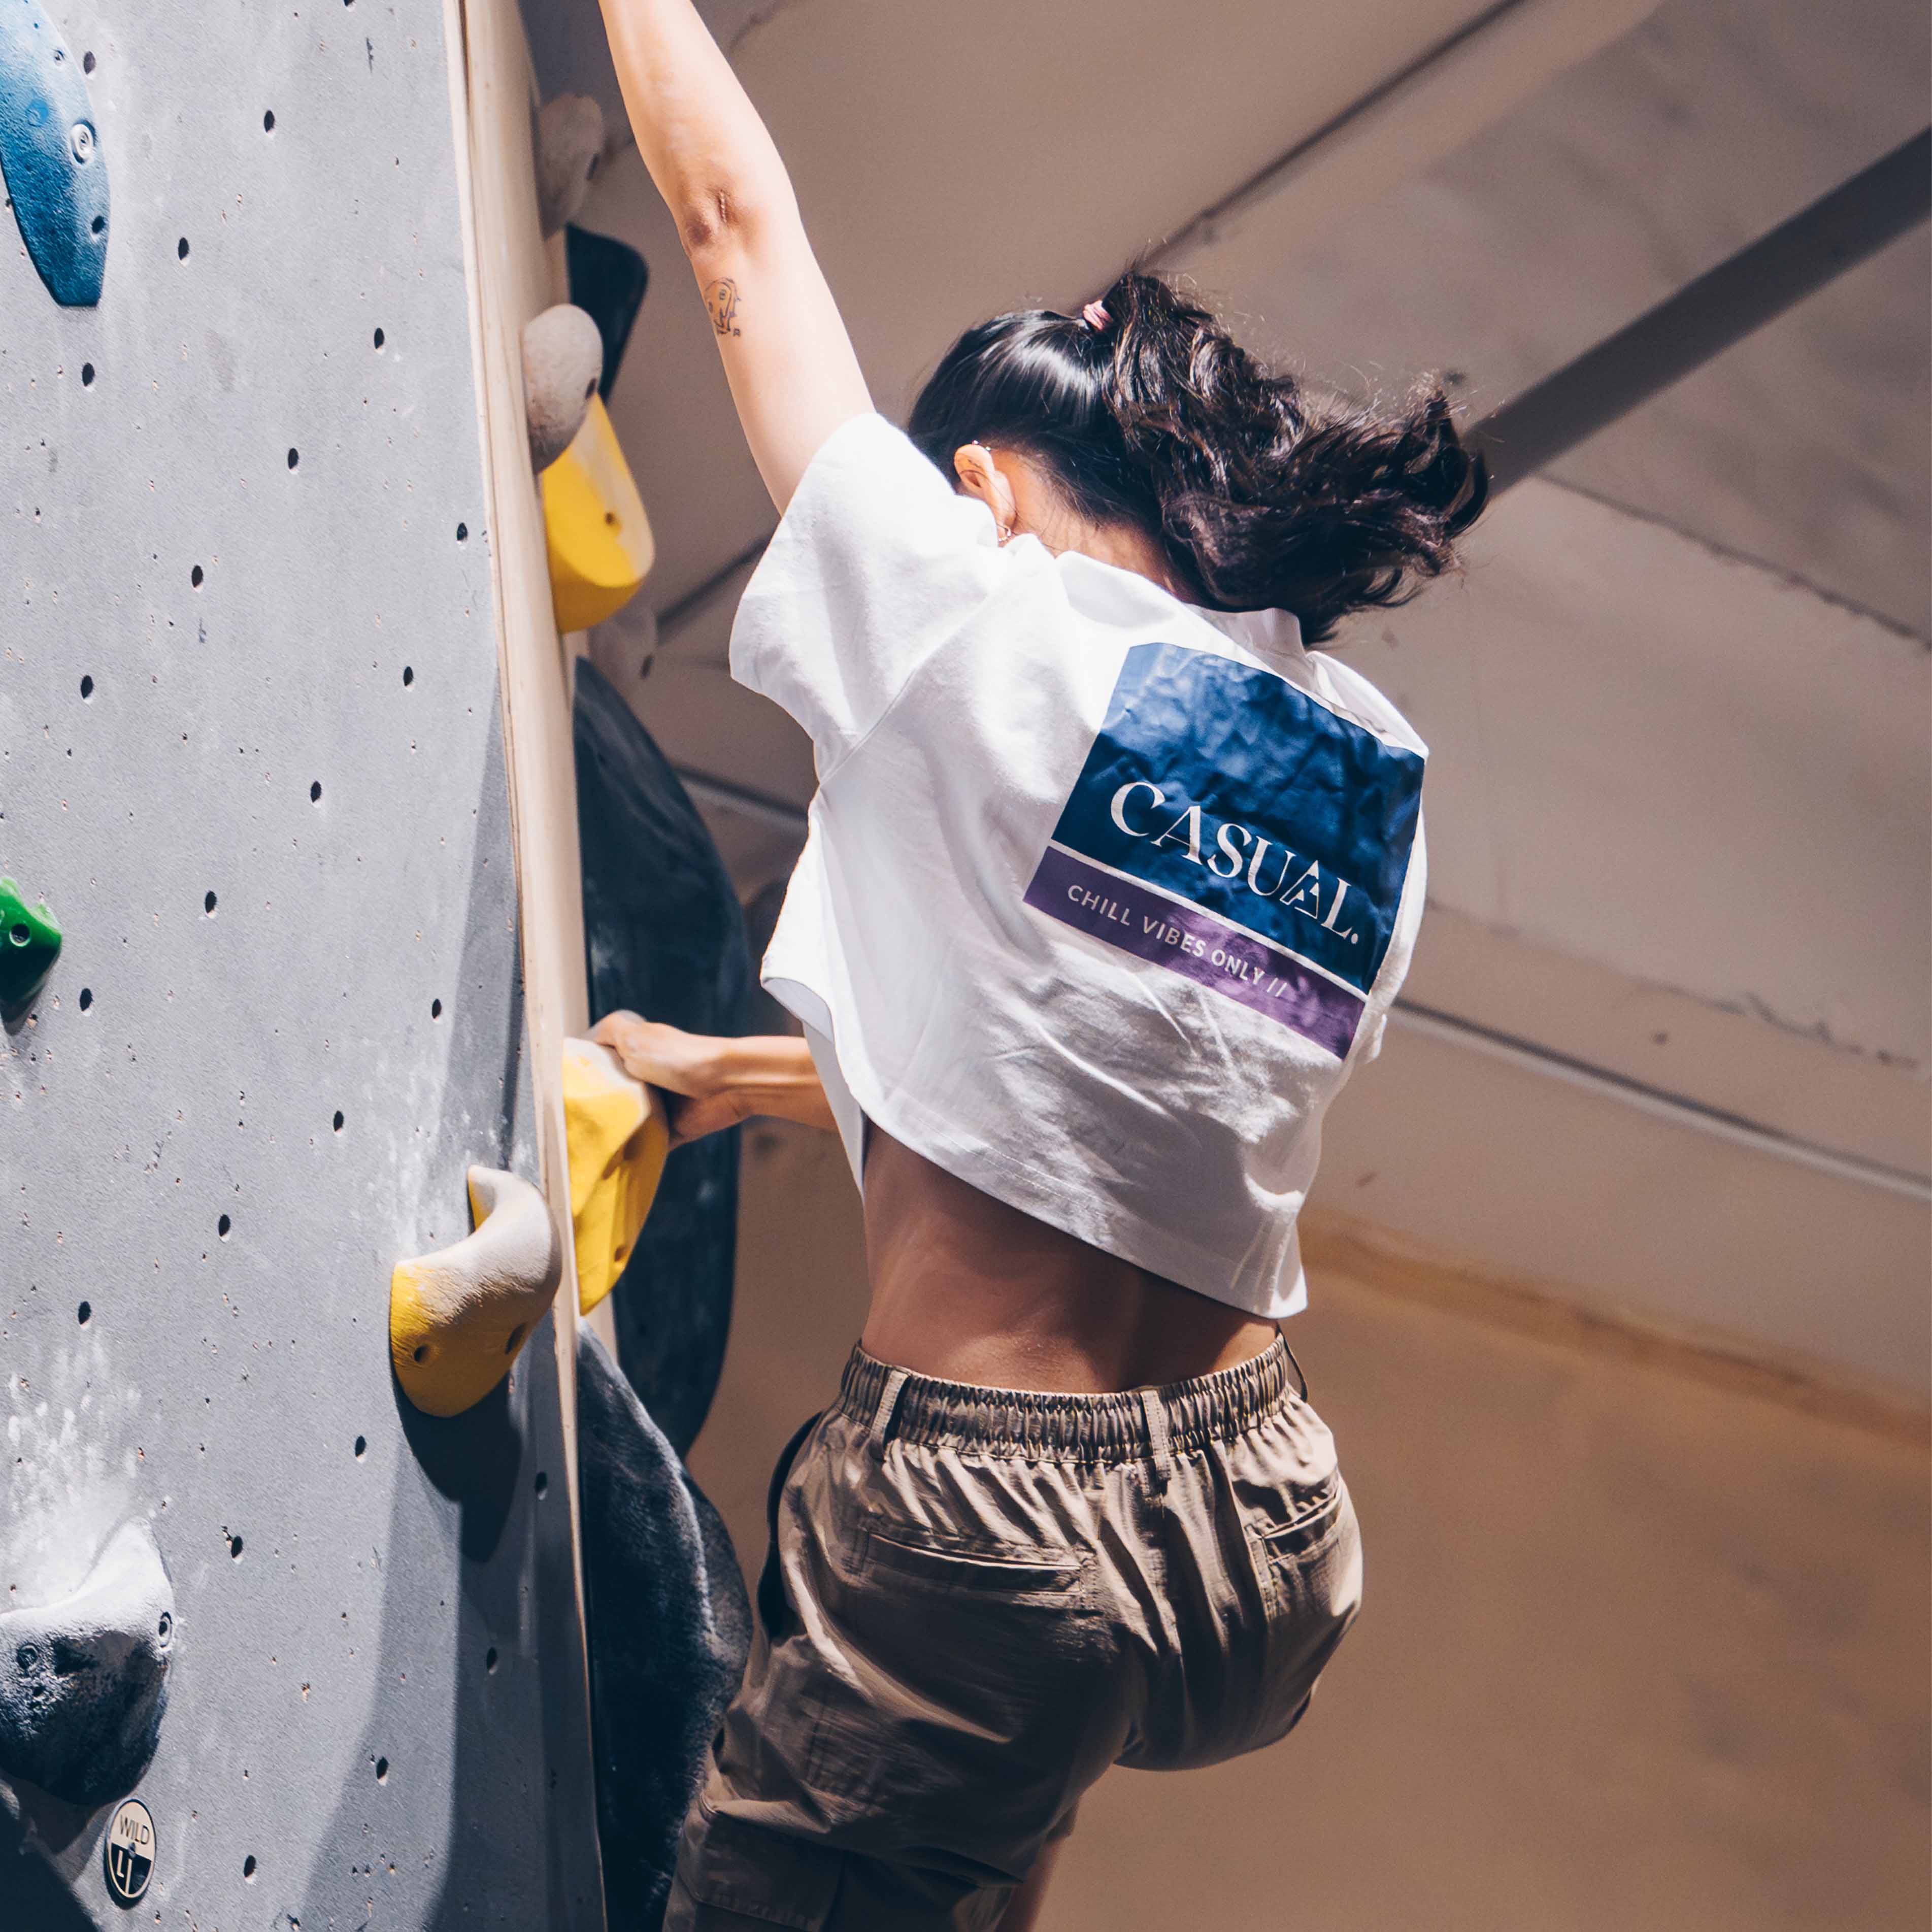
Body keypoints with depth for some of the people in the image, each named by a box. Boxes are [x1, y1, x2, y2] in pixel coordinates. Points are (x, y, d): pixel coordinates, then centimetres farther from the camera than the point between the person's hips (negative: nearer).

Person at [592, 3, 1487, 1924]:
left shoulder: (979, 629, -8)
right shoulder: (1373, 767, 9)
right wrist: (736, 1073, 34)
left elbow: (738, 231, 5)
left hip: (984, 1563, -6)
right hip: (1275, 1554, 7)